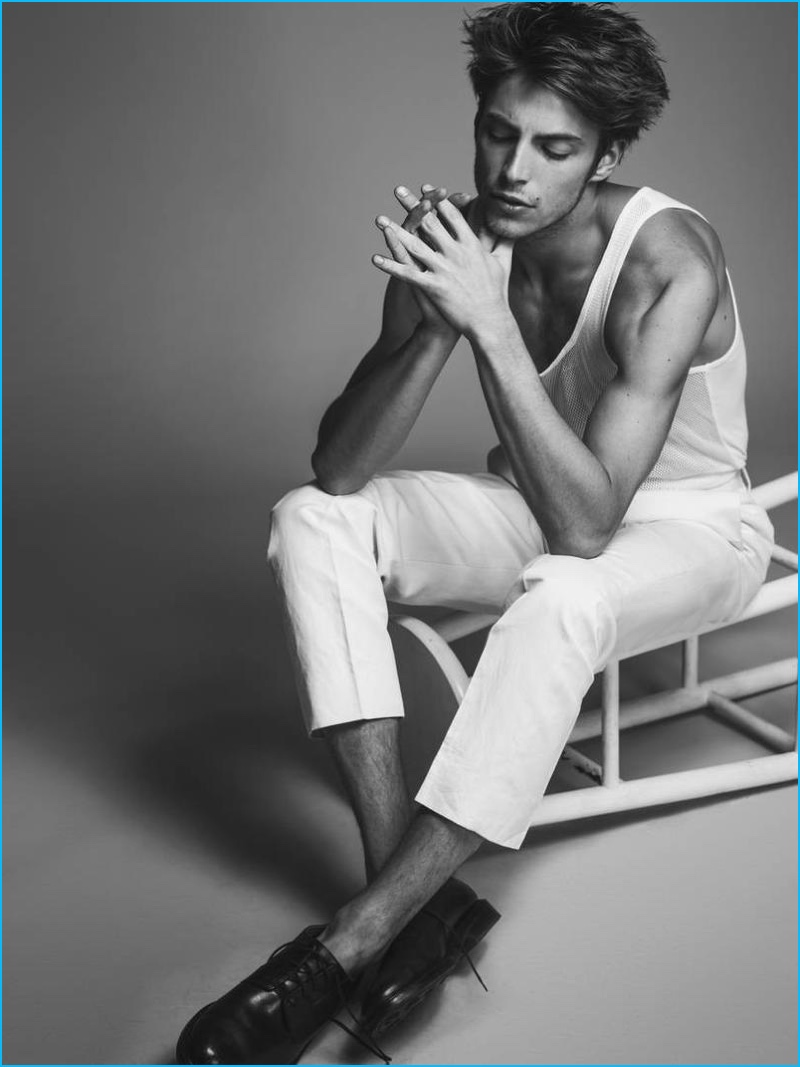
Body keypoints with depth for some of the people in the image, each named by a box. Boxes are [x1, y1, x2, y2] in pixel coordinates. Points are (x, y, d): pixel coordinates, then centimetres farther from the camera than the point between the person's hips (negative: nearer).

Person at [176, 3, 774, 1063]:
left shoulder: (669, 266, -28)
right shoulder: (459, 238, -13)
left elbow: (584, 524, -36)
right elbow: (336, 468, -19)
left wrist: (491, 327, -42)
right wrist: (433, 328, -34)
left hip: (689, 527, -5)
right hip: (533, 505, 5)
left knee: (561, 600, -40)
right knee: (311, 521, -18)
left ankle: (350, 945, -31)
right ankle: (416, 894, -25)